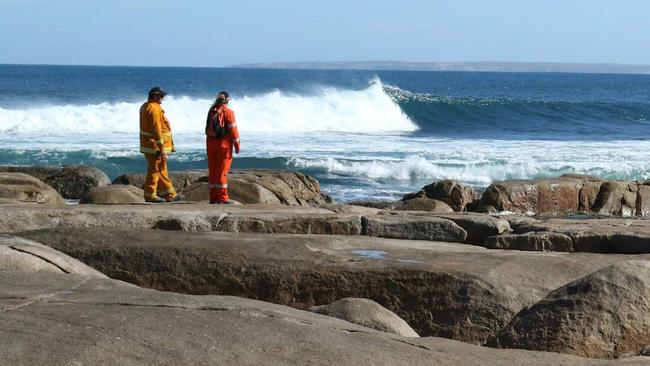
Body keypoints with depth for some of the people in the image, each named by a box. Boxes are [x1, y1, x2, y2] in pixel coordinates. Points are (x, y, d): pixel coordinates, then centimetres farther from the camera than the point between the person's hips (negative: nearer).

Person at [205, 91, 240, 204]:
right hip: (224, 144, -6)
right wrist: (237, 145, -6)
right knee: (222, 171, -5)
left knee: (212, 171, 9)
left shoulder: (211, 111, 9)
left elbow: (208, 128, 12)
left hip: (211, 143, 6)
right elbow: (233, 130, -12)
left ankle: (213, 197, 11)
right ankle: (222, 197, -7)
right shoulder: (228, 112, -9)